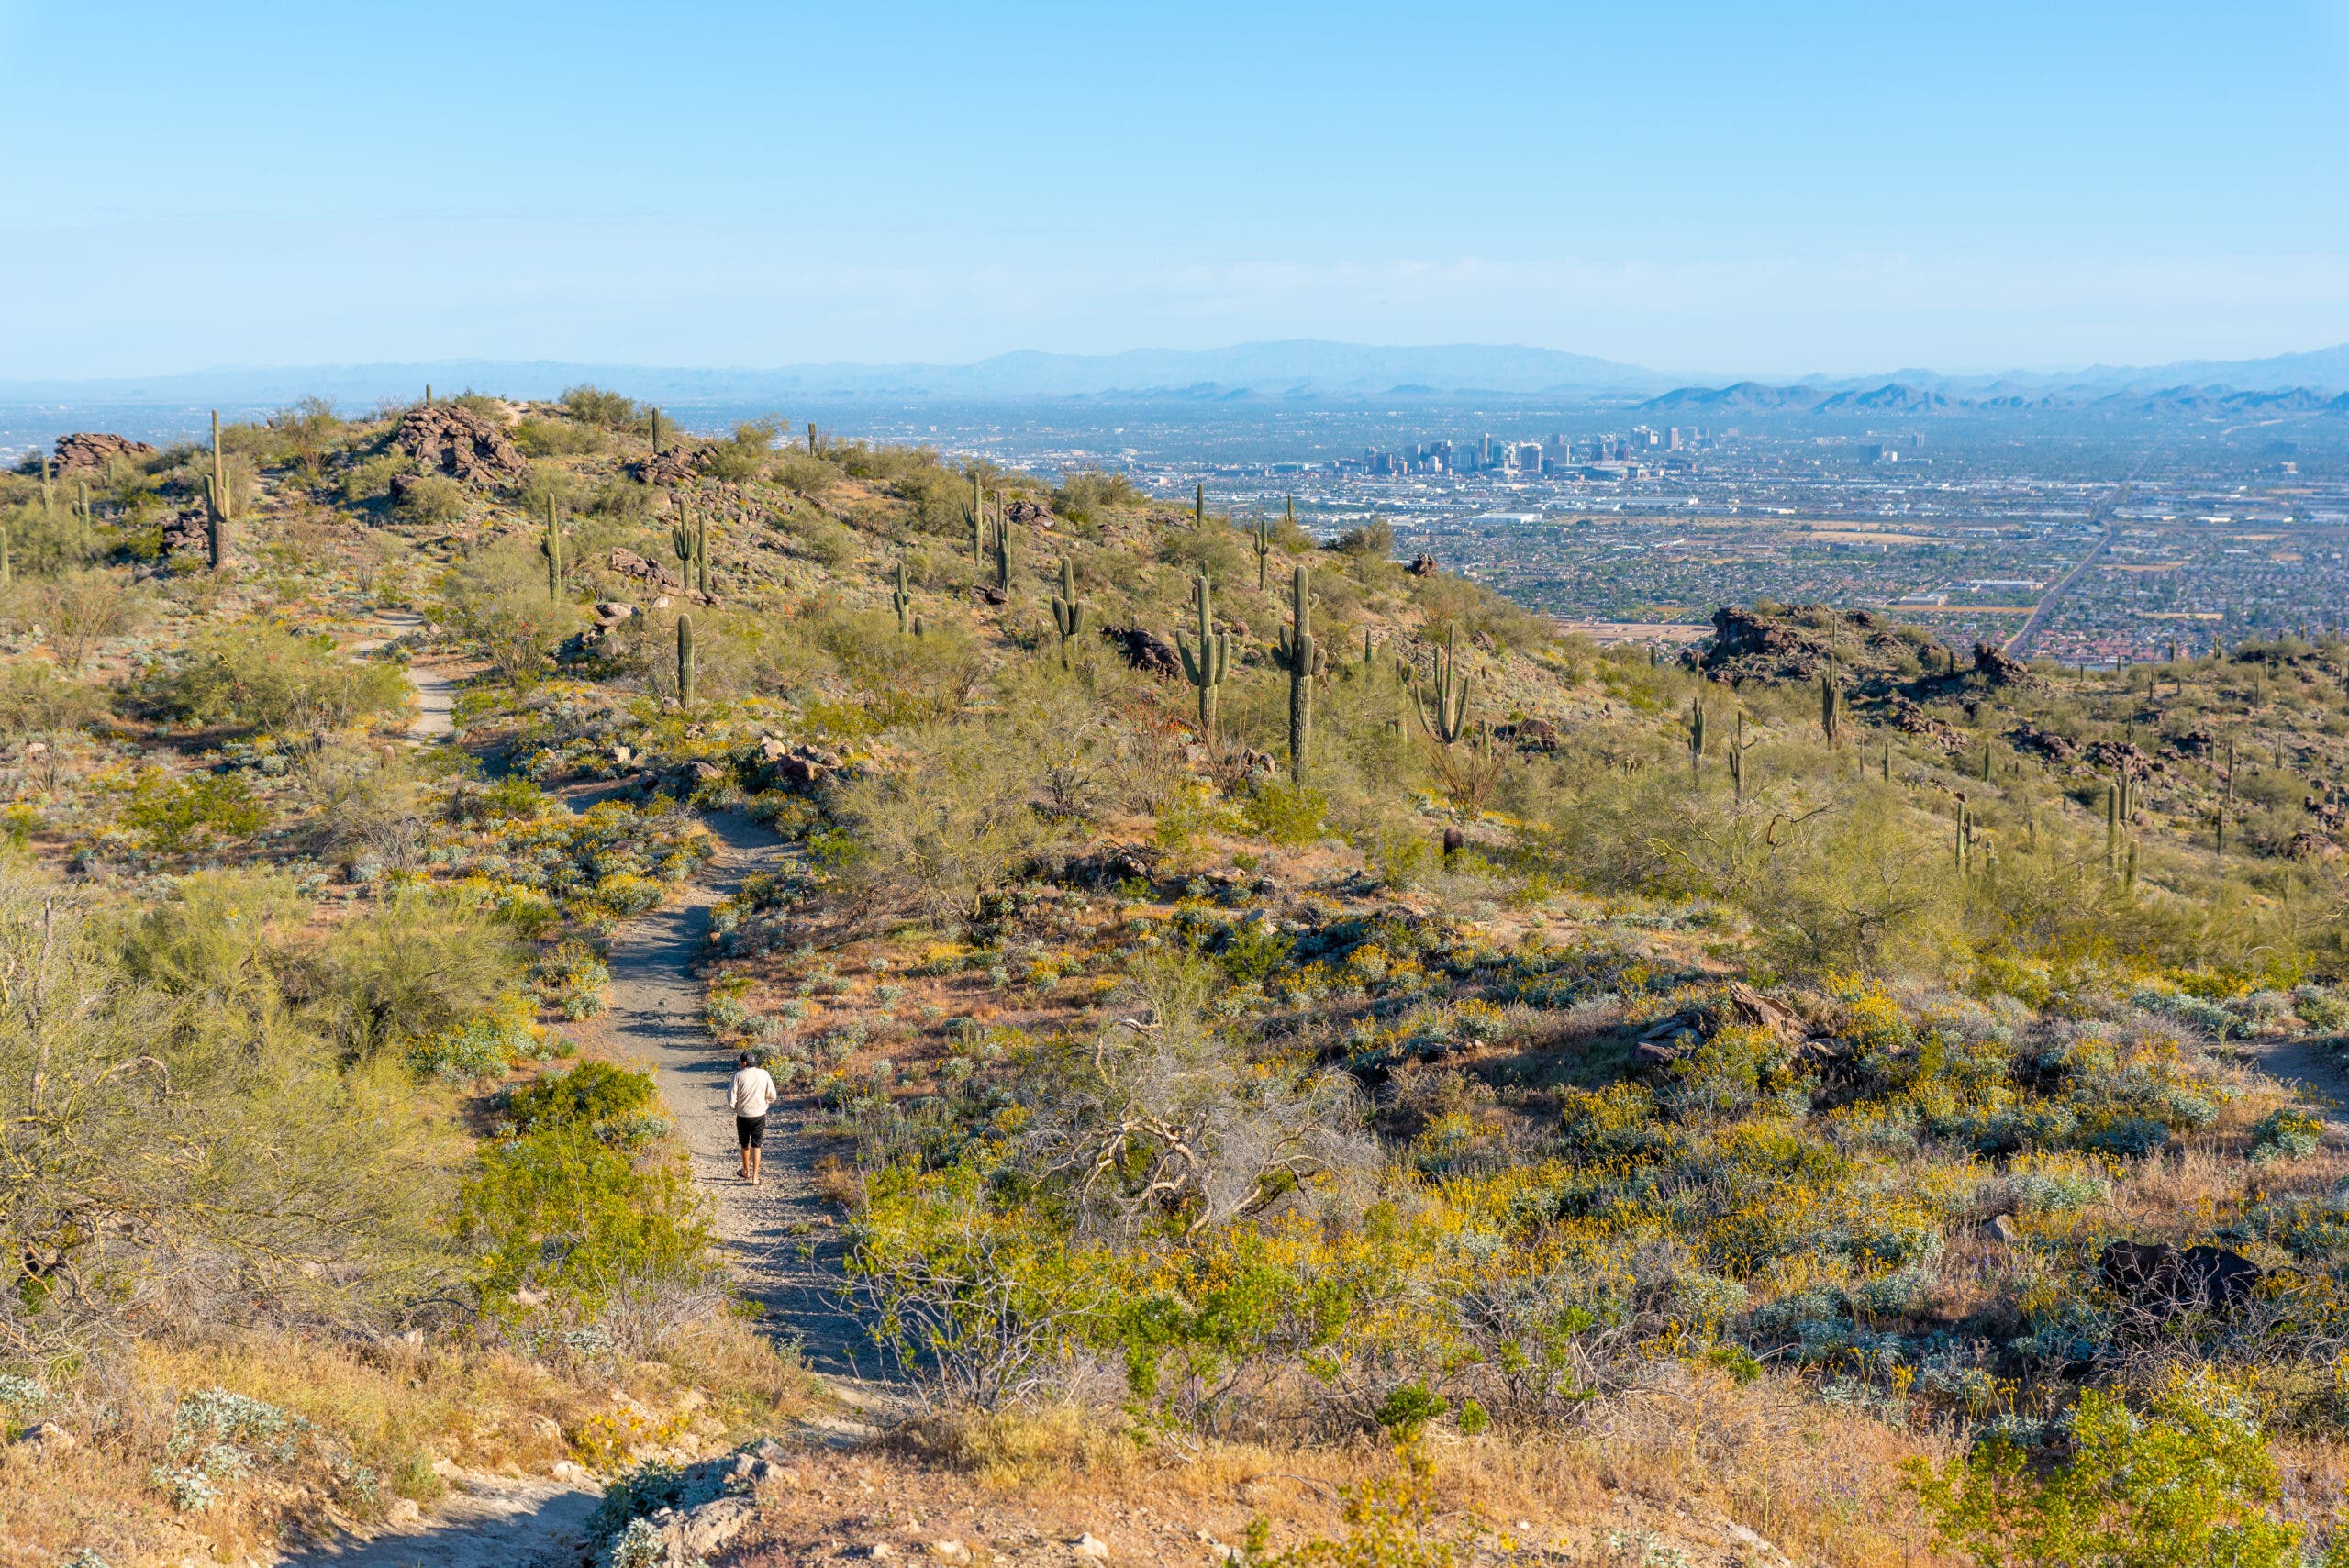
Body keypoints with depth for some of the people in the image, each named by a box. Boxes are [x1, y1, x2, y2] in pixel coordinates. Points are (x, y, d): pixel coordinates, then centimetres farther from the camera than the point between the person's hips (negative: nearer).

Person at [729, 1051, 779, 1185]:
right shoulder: (764, 1074, -4)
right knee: (756, 1146, 8)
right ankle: (755, 1178, 5)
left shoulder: (738, 1075, -11)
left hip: (743, 1115, -1)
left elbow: (731, 1099, -10)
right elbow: (772, 1096, 0)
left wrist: (734, 1108, 10)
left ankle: (746, 1172, 35)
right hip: (759, 1115, 1)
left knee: (745, 1145, 20)